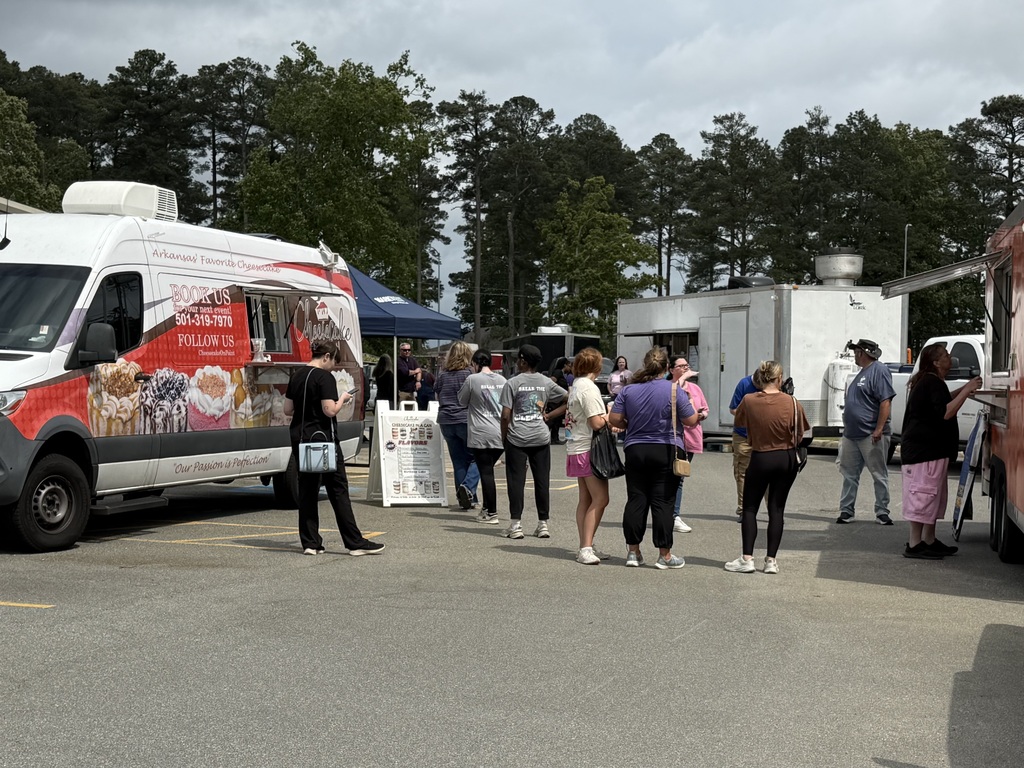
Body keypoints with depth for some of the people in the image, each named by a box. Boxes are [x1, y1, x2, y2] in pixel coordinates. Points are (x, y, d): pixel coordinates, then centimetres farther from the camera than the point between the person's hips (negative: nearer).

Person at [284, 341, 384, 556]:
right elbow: (330, 410, -20)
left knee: (307, 489, 11)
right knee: (338, 489, -2)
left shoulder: (297, 376, 10)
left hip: (299, 437, 7)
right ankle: (355, 543, 0)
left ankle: (310, 542, 11)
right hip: (322, 437, -7)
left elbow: (288, 410, 13)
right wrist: (342, 399, -3)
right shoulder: (325, 377, -12)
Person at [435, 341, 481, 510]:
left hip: (446, 421, 4)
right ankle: (468, 487, -19)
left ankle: (465, 499, 9)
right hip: (466, 420, -4)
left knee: (458, 461, 10)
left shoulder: (442, 374, 5)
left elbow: (437, 395, 16)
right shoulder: (469, 373, -7)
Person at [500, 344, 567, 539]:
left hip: (517, 438, -3)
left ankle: (516, 525, 1)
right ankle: (543, 523, 10)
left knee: (516, 480, 1)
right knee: (542, 480, 7)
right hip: (541, 437, 3)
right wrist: (549, 416, 6)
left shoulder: (512, 383, -6)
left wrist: (504, 437, 4)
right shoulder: (546, 383, 5)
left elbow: (505, 415, -9)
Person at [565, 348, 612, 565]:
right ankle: (586, 548, -16)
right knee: (600, 499, -12)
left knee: (586, 499, 12)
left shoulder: (576, 386, 14)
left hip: (577, 449, 10)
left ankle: (585, 547, 14)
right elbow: (597, 422, -19)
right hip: (589, 450, -10)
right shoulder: (589, 388, -15)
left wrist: (608, 421, 16)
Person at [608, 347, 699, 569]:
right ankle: (664, 555, 2)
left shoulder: (629, 390, 1)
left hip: (635, 451, 3)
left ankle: (633, 551, 11)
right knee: (663, 502, 0)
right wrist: (689, 405, 14)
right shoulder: (674, 390, -8)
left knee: (636, 501, 8)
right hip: (666, 451, -3)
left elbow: (614, 419, 1)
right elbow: (691, 421, -6)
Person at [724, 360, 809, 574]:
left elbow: (738, 420, 6)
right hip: (786, 459, 2)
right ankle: (771, 560, 8)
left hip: (760, 458, -1)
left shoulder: (749, 401, -12)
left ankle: (747, 558, 3)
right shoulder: (791, 402, -10)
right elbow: (799, 435, -3)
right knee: (777, 509, 8)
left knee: (750, 508, 9)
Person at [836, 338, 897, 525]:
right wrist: (846, 428, 20)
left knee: (879, 475, 1)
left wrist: (878, 430, -24)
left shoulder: (879, 371, -11)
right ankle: (845, 511, 14)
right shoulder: (862, 372, 18)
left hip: (871, 435, -9)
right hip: (851, 435, 9)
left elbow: (886, 402, -19)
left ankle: (882, 512, 6)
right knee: (849, 475, 9)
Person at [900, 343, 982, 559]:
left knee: (934, 495, 15)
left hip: (929, 448, 11)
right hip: (926, 450, -11)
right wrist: (966, 390, -21)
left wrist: (962, 391, 20)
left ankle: (929, 541, 21)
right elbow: (946, 412, -24)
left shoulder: (927, 382, 18)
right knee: (924, 494, -10)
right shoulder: (933, 383, -16)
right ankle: (914, 545, -8)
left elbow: (941, 402, 33)